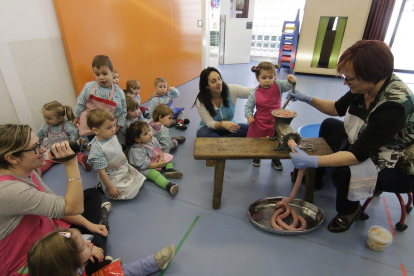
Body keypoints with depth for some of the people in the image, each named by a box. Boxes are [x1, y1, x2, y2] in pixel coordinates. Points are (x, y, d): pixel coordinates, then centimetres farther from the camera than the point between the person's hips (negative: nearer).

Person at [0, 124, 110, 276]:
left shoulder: (25, 172, -9)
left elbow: (55, 203, 0)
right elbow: (73, 208, -37)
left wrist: (88, 224, -6)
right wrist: (71, 163, -40)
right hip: (31, 258, -8)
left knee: (92, 193, 11)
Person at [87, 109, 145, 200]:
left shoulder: (112, 136, -5)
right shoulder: (97, 149, -29)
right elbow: (101, 171, -23)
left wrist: (127, 164, 20)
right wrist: (110, 188, -18)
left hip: (125, 169, 9)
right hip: (113, 178, -8)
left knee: (140, 179, 9)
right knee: (130, 193, -12)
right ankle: (101, 188, 7)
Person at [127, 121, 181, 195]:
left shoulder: (152, 140, -7)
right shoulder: (137, 150, -30)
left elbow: (159, 149, 6)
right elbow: (144, 164, -30)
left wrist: (161, 158, -13)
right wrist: (158, 165, -27)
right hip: (145, 168, -9)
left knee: (168, 157, 7)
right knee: (155, 173, -34)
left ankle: (169, 169, -13)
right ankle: (168, 185, -53)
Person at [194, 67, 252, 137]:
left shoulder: (231, 90, -17)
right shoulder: (201, 101, -19)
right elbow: (209, 123, -22)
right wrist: (222, 124, -44)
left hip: (229, 126, 2)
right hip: (211, 128, -2)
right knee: (202, 134, -37)